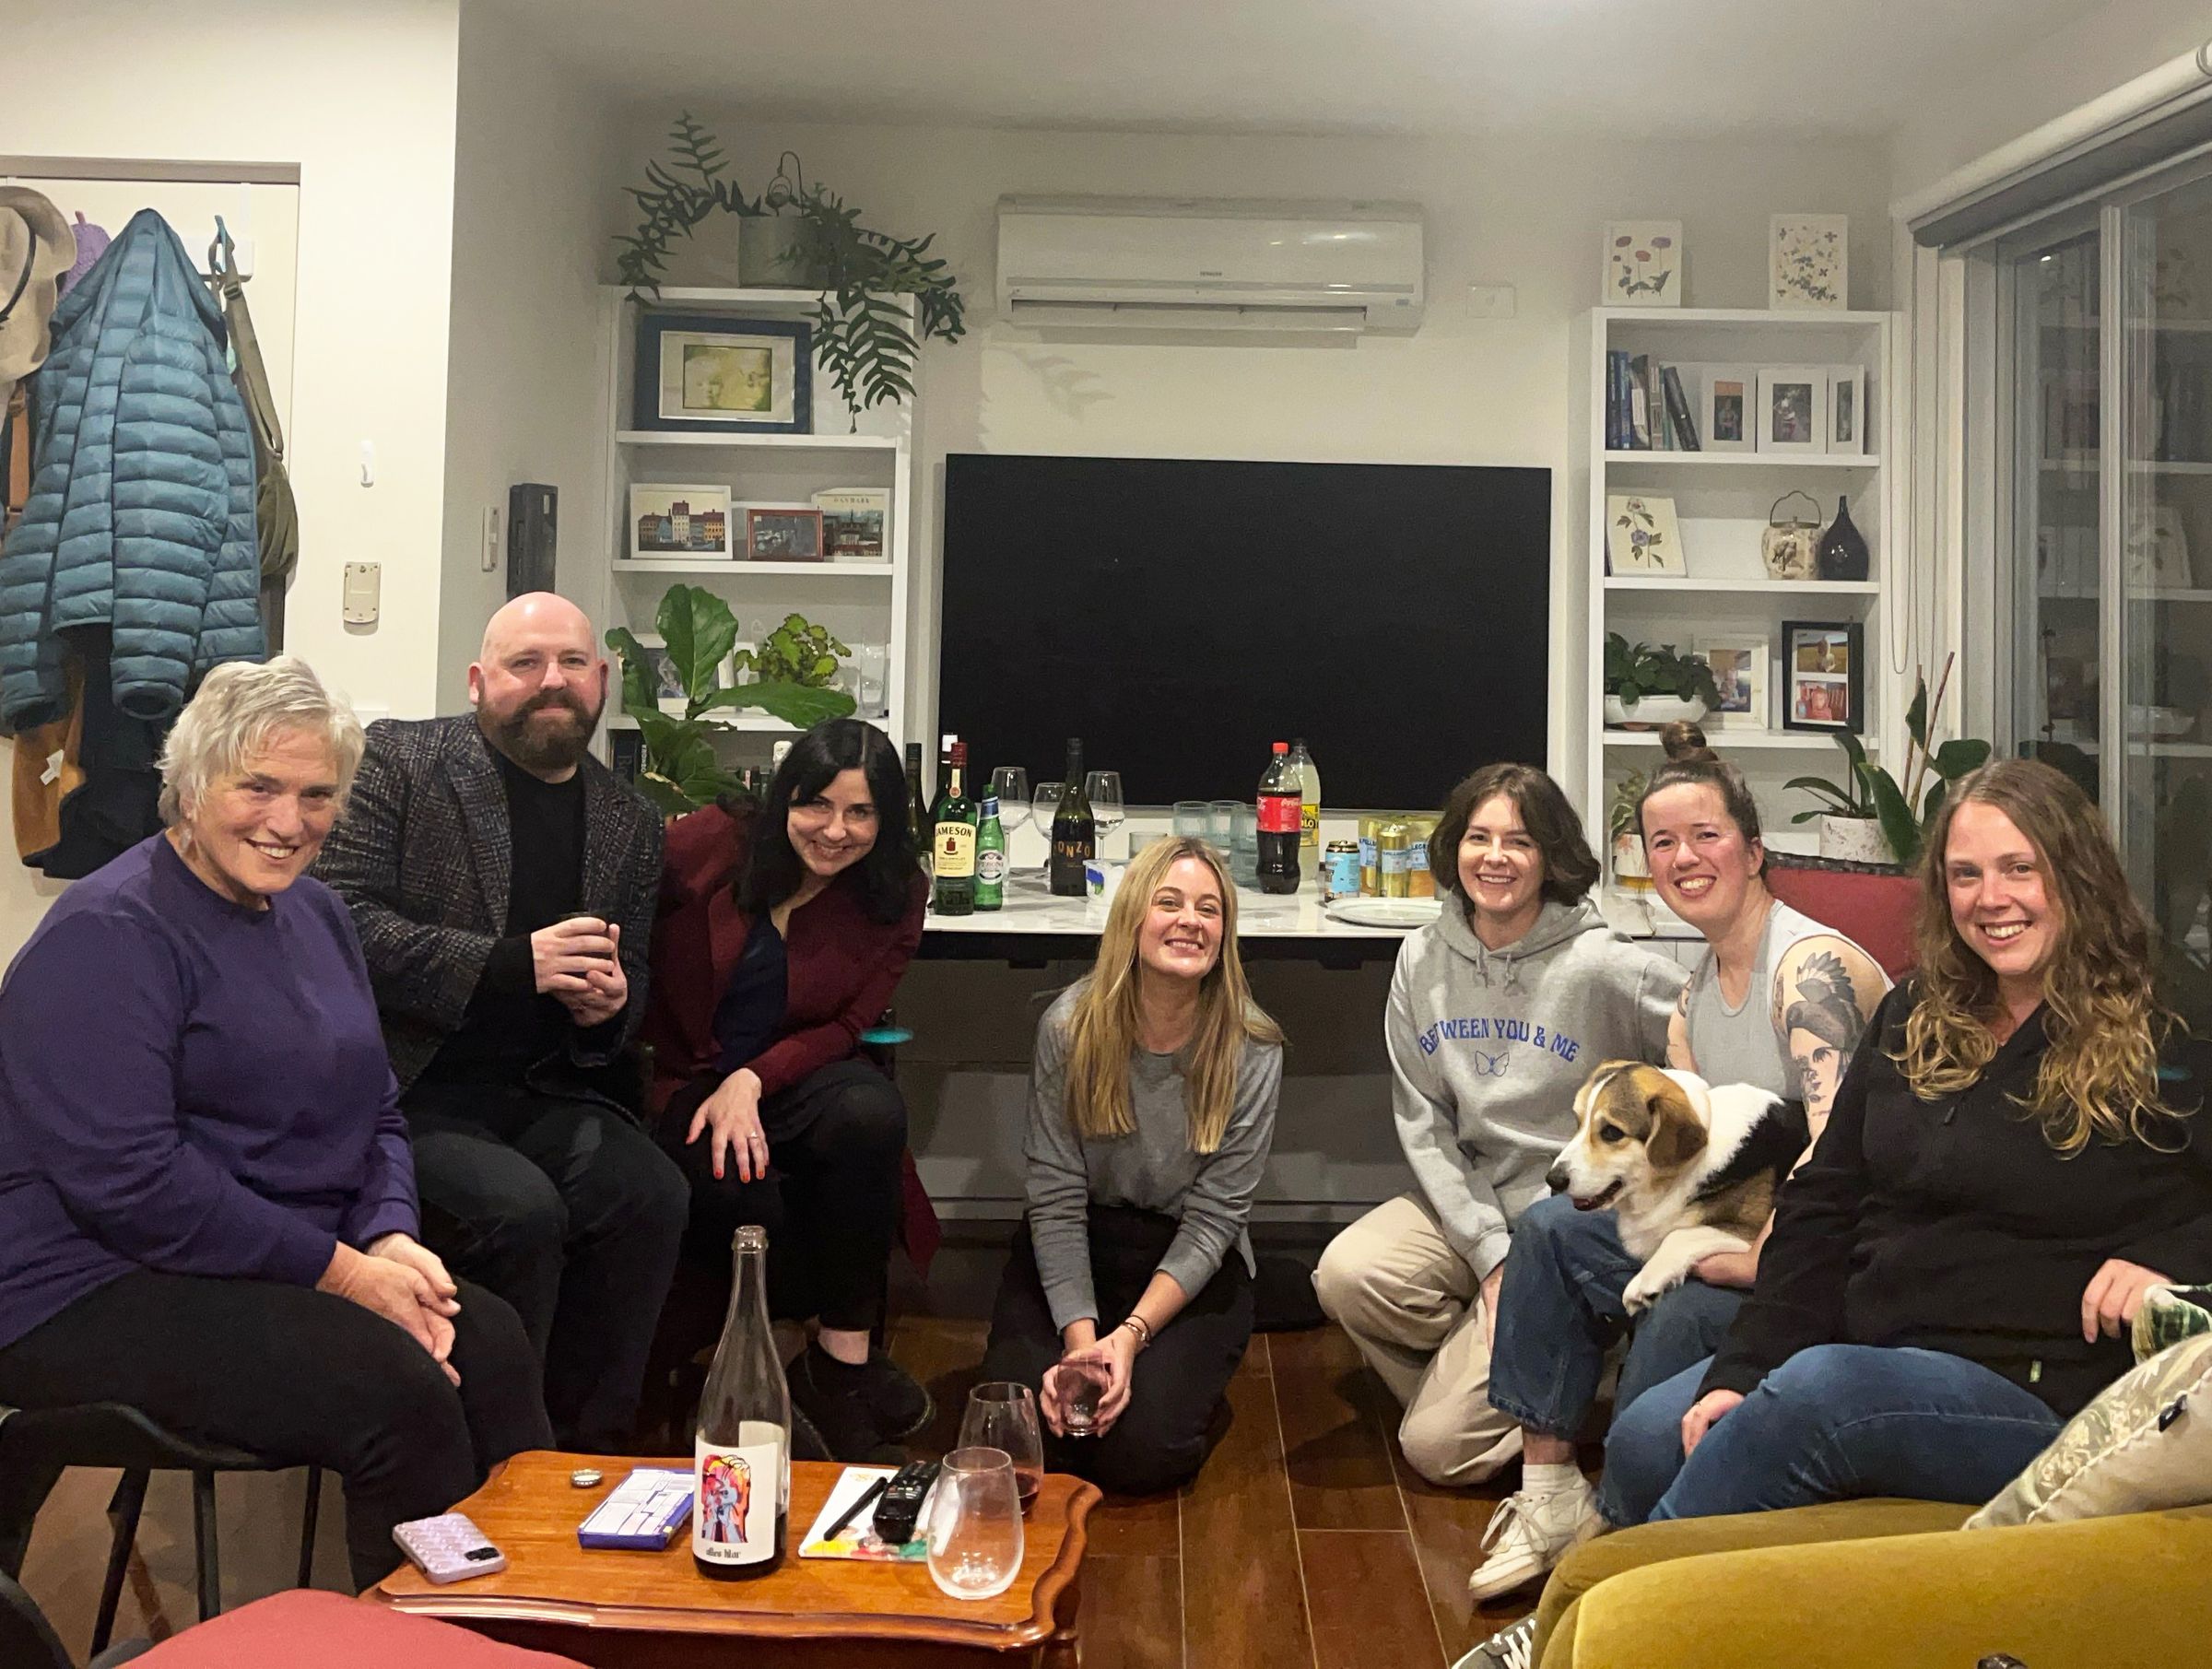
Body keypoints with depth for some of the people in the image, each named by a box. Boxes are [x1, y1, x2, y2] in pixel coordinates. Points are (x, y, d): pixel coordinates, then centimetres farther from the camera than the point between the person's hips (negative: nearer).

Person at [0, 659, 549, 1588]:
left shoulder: (312, 911, 13)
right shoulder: (112, 934, -13)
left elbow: (375, 1112, 15)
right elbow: (131, 1183, -22)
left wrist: (392, 1237, -6)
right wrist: (341, 1270, -20)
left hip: (291, 1267, 7)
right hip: (96, 1292, -7)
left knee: (490, 1341, -18)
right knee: (397, 1393, -26)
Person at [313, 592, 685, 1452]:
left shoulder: (632, 824, 11)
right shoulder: (398, 759, -2)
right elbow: (343, 918, -13)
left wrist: (607, 1003, -6)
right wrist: (515, 963, -21)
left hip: (540, 1091, 5)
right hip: (405, 1087, -4)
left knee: (652, 1193, -21)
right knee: (520, 1208, -28)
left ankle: (591, 1447, -4)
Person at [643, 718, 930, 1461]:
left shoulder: (896, 895, -2)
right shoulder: (703, 845, -9)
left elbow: (845, 1024, -1)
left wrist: (751, 1082, -19)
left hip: (794, 1068, 2)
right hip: (681, 1077, -2)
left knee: (871, 1114, -34)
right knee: (736, 1191, -33)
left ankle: (840, 1357, -19)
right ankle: (849, 1351, -6)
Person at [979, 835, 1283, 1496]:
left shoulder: (1251, 1049, -14)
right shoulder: (1070, 1025, -13)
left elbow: (1213, 1217, -12)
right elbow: (1056, 1199, -11)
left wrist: (1132, 1333, -22)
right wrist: (1079, 1338, -21)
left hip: (1191, 1263, -1)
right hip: (1072, 1247, 1)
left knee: (1142, 1452, -22)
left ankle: (1181, 1375, 12)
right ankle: (1086, 1362, 13)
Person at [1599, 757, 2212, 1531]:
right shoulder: (1911, 1022, 15)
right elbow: (1820, 1210, 10)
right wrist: (1739, 1371, -2)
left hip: (2039, 1384, -5)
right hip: (1862, 1343, 5)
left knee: (1811, 1391, -34)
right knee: (1644, 1439, -19)